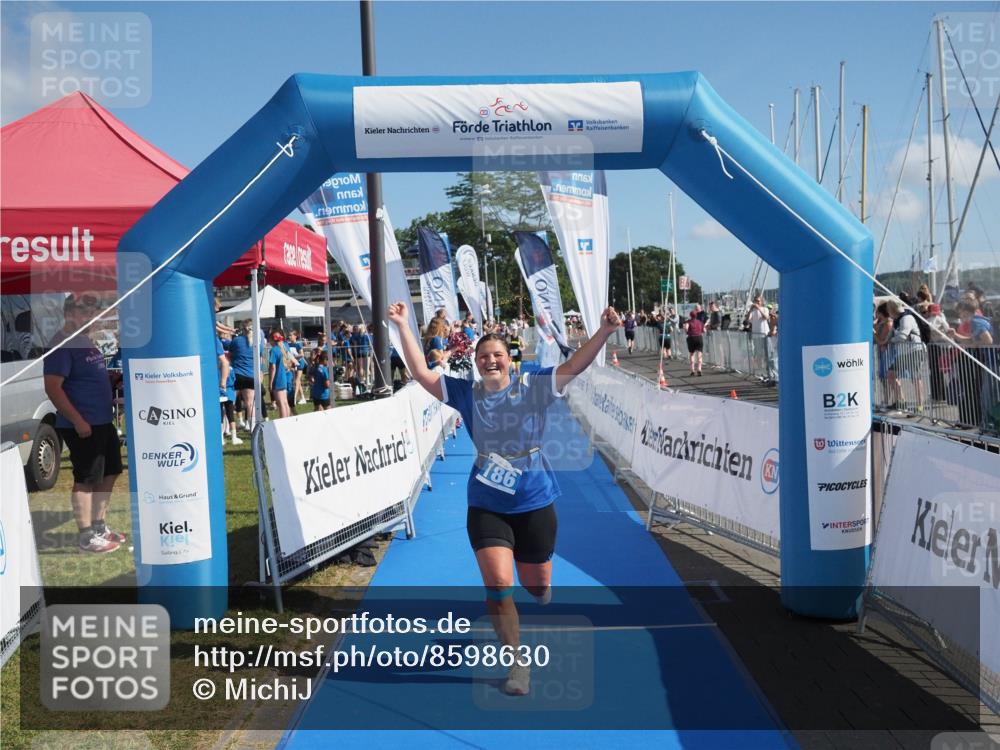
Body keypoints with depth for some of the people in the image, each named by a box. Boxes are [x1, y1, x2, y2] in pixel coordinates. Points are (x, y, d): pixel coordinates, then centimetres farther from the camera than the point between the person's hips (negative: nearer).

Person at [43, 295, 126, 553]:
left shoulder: (85, 341, 13)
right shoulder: (62, 345, -15)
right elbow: (52, 387, -22)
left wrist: (107, 415, 19)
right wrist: (78, 421, -23)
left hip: (103, 422, 10)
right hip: (82, 426, -10)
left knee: (109, 473, 16)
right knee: (86, 480, -3)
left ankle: (100, 526, 28)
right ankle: (86, 536, 6)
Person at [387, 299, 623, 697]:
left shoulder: (533, 387, -5)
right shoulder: (466, 393, -1)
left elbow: (575, 366, -12)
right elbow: (422, 373, -3)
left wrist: (604, 331, -26)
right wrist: (403, 326, -8)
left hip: (534, 503, 0)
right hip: (486, 507, 0)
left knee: (537, 585, 14)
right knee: (498, 586, -12)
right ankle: (517, 662, 11)